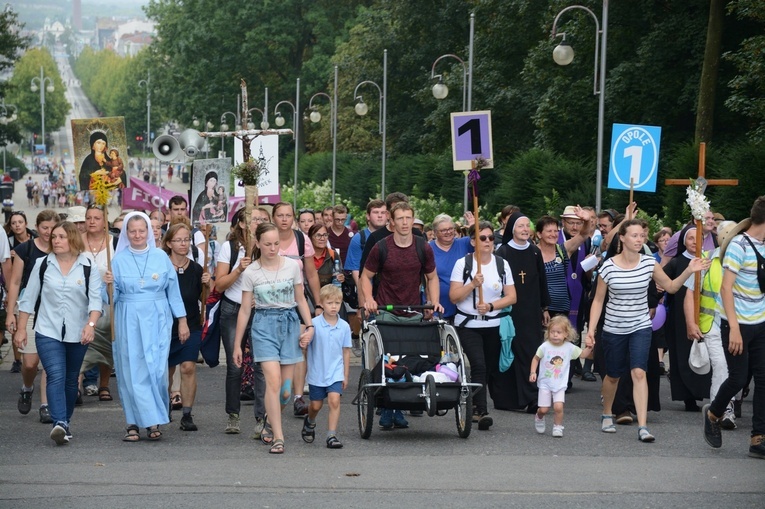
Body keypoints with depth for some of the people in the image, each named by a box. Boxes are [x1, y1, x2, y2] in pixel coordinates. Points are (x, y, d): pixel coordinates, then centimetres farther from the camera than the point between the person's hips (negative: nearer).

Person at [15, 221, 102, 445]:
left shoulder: (89, 267, 0)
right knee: (56, 376, -17)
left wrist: (91, 324, -23)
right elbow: (29, 298, 7)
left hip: (77, 334, 1)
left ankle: (65, 422, 25)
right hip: (48, 333, -1)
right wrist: (21, 329, 5)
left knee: (71, 379, 11)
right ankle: (59, 424, -27)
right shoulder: (42, 265, 3)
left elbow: (95, 299, -7)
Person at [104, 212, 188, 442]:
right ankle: (134, 422, 3)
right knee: (131, 372, -2)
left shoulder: (161, 257, 5)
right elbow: (113, 296, 5)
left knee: (157, 369, -6)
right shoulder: (119, 259, 4)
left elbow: (173, 290, 8)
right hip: (129, 322, 0)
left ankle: (154, 422, 3)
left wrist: (182, 320, 6)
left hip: (156, 321, 0)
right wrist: (109, 284, -16)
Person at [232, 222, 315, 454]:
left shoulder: (292, 266, 2)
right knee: (273, 381, -16)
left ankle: (270, 424, 31)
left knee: (285, 389, 2)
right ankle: (278, 437, -11)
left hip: (290, 324, 2)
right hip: (264, 325, -2)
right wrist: (237, 344, 5)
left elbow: (300, 299, 11)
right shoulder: (251, 272, 0)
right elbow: (245, 309, 4)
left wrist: (309, 326, -2)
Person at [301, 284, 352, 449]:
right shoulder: (314, 324, -10)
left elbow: (346, 351, 5)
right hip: (316, 372, -1)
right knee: (316, 405, 11)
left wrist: (346, 375, 8)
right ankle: (310, 423, 44)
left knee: (334, 400, -15)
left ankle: (332, 436, -11)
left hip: (335, 372, 1)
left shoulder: (344, 326, -3)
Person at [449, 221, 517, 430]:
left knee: (491, 370, 6)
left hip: (494, 325, 4)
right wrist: (473, 284, -20)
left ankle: (474, 406, 26)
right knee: (479, 366, -18)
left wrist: (491, 306, -11)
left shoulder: (502, 264, 6)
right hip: (468, 325, -3)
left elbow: (511, 297, 4)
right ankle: (481, 412, -22)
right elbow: (454, 297, -6)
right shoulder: (463, 263, -1)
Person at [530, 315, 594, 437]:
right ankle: (539, 418, 35)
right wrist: (533, 372, -6)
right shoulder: (545, 347, -9)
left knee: (558, 406, -17)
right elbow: (536, 359, 3)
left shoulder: (569, 348, -5)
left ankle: (558, 426, 5)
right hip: (545, 383, 0)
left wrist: (589, 348, -11)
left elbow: (582, 354, 7)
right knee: (543, 409, 0)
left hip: (560, 384, 0)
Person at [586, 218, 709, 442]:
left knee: (639, 373, -15)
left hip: (640, 327, 0)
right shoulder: (608, 267, -11)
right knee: (613, 375, 13)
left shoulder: (649, 263, -6)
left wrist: (689, 271, -11)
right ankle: (607, 415, 40)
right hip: (614, 329, 0)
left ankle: (642, 426, -18)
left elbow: (671, 286, 5)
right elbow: (598, 300, -3)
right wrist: (591, 329, -8)